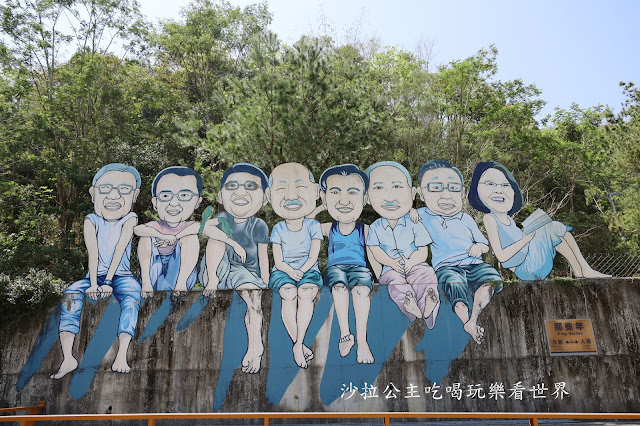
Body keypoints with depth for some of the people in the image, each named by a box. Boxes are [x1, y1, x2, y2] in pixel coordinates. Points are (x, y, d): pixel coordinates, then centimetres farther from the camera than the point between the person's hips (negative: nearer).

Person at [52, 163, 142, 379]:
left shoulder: (129, 219, 0)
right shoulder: (91, 221, 4)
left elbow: (120, 249, -11)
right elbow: (93, 252, -9)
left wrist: (108, 281, -20)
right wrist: (93, 283, -20)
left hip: (121, 275, -2)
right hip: (95, 275, 2)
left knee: (132, 298, -33)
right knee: (70, 294, -26)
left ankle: (121, 356, -38)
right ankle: (67, 358, -28)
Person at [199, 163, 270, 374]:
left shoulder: (259, 226, -7)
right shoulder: (222, 219, -4)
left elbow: (263, 257, -7)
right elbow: (206, 227, -28)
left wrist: (265, 284, -11)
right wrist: (234, 243, -35)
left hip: (246, 272, -2)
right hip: (222, 269, 2)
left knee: (254, 294, -35)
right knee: (218, 236, -21)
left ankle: (255, 347, -31)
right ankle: (211, 280, -26)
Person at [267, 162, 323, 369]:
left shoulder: (313, 226, 4)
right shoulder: (278, 229, 5)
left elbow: (313, 256, -3)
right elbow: (279, 261, -1)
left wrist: (302, 271, -20)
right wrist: (290, 271, -21)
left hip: (308, 270, 0)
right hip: (283, 271, 0)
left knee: (306, 292, -34)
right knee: (289, 293, -33)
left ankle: (298, 344, -32)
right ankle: (299, 345, -29)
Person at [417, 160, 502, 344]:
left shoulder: (466, 219, 20)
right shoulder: (422, 216, 13)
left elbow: (485, 244, 24)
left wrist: (479, 247, 0)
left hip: (473, 263, 3)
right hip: (446, 266, -3)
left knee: (491, 278, -28)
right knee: (454, 283, -37)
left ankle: (472, 320, -34)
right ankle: (470, 325, -41)